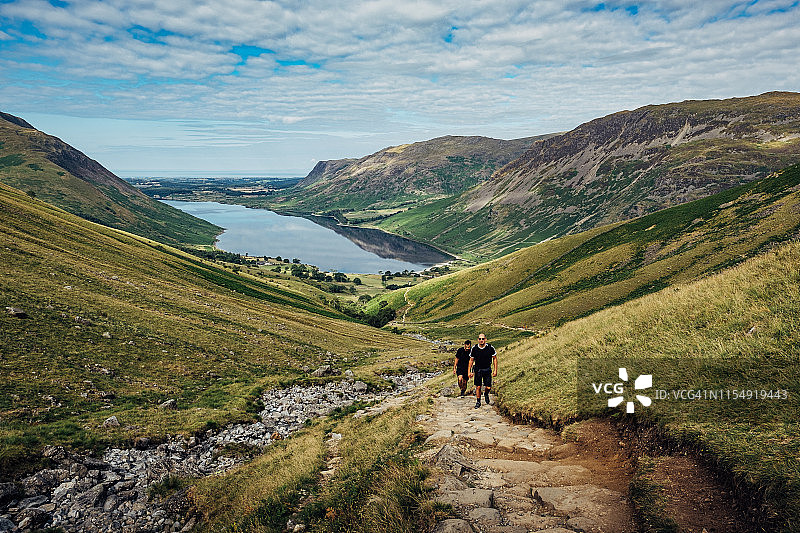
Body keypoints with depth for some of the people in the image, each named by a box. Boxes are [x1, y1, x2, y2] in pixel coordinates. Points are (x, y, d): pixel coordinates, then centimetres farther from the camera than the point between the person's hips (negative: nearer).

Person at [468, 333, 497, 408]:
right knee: (478, 387, 0)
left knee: (488, 387, -2)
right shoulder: (474, 348, -11)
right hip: (478, 369, 0)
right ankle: (478, 402, 18)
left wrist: (495, 370, -2)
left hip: (487, 369, 0)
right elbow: (471, 360, 1)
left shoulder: (490, 347, -13)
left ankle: (486, 394, 33)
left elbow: (494, 358, 0)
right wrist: (469, 371, 0)